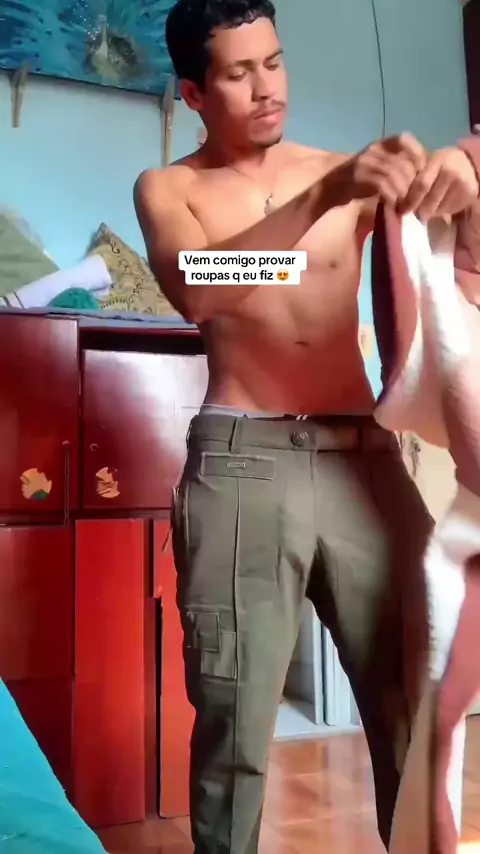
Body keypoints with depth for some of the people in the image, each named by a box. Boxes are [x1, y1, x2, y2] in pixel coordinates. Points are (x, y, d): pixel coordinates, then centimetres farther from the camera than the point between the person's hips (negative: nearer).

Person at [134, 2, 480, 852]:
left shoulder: (348, 172, 16)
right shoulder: (167, 188, 10)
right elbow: (197, 294, -12)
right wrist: (324, 196, -23)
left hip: (364, 455, 3)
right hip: (241, 463, -2)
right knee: (233, 725, 1)